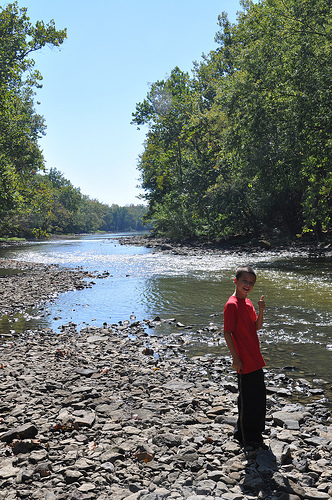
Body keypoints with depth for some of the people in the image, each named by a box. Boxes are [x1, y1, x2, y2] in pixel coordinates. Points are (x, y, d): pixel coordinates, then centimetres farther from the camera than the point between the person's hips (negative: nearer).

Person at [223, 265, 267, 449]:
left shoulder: (248, 303, 11)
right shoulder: (232, 305, -16)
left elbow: (257, 327, 14)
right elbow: (227, 333, -17)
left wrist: (260, 311, -3)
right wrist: (235, 358, -18)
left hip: (256, 360, 9)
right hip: (244, 362, -9)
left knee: (259, 397, 19)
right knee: (247, 399, 3)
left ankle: (255, 432, 36)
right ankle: (247, 437, 19)